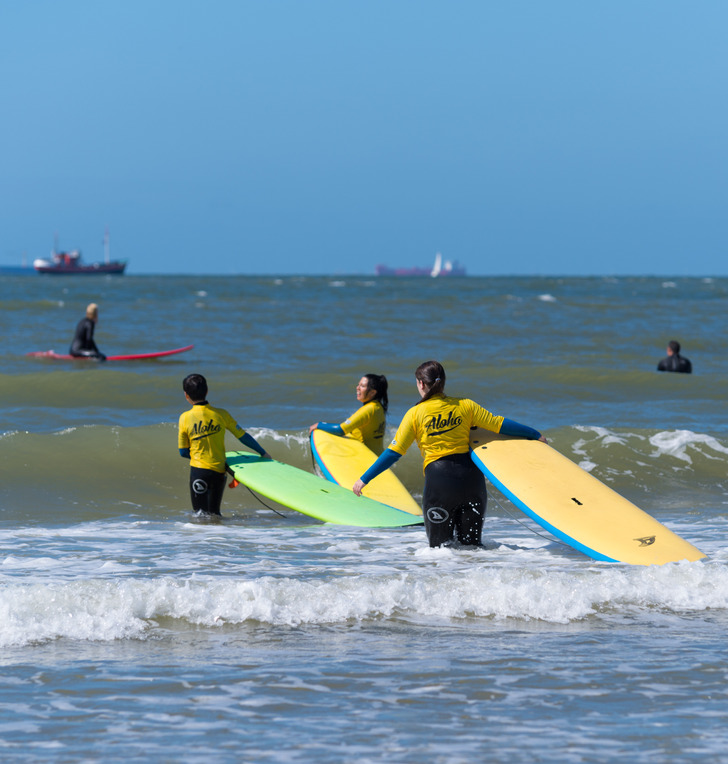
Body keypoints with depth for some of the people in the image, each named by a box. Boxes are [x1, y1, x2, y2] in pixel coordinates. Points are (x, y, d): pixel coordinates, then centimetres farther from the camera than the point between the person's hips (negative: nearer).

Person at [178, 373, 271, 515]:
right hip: (219, 471, 3)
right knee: (214, 513, 17)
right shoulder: (221, 414, -3)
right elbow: (243, 436, 6)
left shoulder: (185, 418, -6)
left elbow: (183, 452, 1)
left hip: (198, 470, -3)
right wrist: (263, 453, 20)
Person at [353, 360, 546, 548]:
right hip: (471, 476, 3)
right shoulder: (465, 406, 6)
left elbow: (394, 452, -1)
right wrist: (536, 435, 20)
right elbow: (499, 424, 8)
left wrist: (364, 479, 6)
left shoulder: (416, 414, -1)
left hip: (439, 479, -3)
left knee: (440, 546, 8)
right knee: (471, 545, 13)